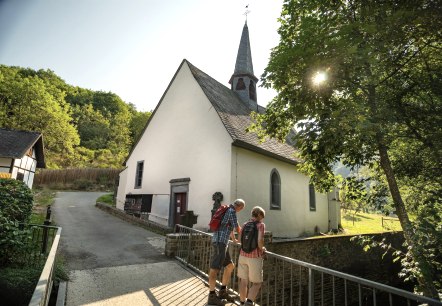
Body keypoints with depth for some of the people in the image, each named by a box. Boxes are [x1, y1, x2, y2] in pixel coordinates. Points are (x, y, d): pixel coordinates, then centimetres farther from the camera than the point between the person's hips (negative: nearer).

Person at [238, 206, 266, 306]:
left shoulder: (245, 224, 7)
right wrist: (262, 249, -3)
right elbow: (260, 240, -23)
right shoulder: (261, 225, -10)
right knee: (257, 283, 9)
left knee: (244, 280, 17)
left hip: (243, 255, 5)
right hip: (255, 257, -5)